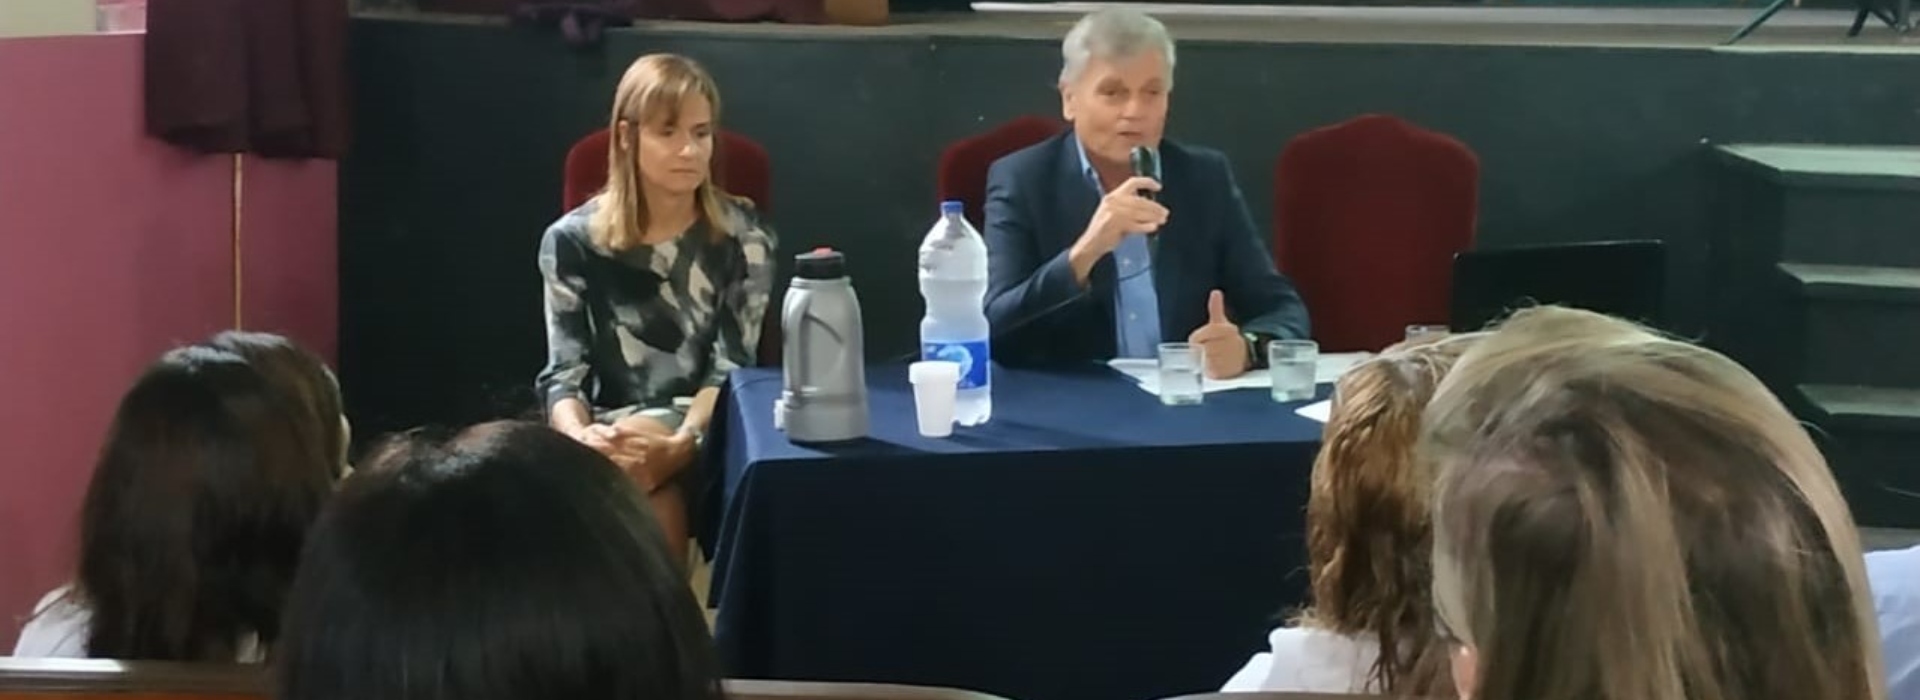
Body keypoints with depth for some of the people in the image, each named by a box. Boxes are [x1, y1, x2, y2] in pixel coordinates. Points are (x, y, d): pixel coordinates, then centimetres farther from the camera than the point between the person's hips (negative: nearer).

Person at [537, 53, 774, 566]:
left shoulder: (742, 237, 1)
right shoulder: (574, 240, 3)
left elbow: (731, 366, -5)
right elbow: (565, 371, 0)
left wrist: (678, 444, -25)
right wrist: (579, 437, -23)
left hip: (703, 431, -1)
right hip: (610, 433, 1)